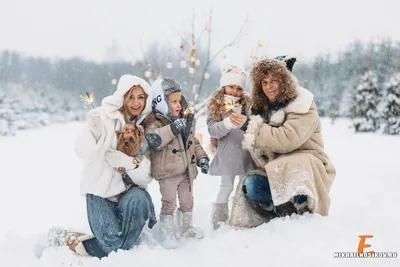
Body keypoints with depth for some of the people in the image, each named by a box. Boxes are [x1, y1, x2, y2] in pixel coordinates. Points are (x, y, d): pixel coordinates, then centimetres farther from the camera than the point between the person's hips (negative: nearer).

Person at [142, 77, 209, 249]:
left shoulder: (184, 120, 10)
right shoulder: (154, 122, -14)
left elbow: (193, 141, 17)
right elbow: (154, 140, -33)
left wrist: (201, 158, 8)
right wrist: (173, 128, -38)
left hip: (186, 170, 7)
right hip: (167, 172, -7)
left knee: (187, 201, 18)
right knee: (169, 204, -1)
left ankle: (186, 227, 36)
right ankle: (167, 234, 12)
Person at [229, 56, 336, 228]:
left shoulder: (303, 106, -12)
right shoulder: (263, 107, 8)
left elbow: (288, 140, -28)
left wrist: (251, 127, -26)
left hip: (307, 164, -5)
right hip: (275, 169, 6)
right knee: (250, 184, -20)